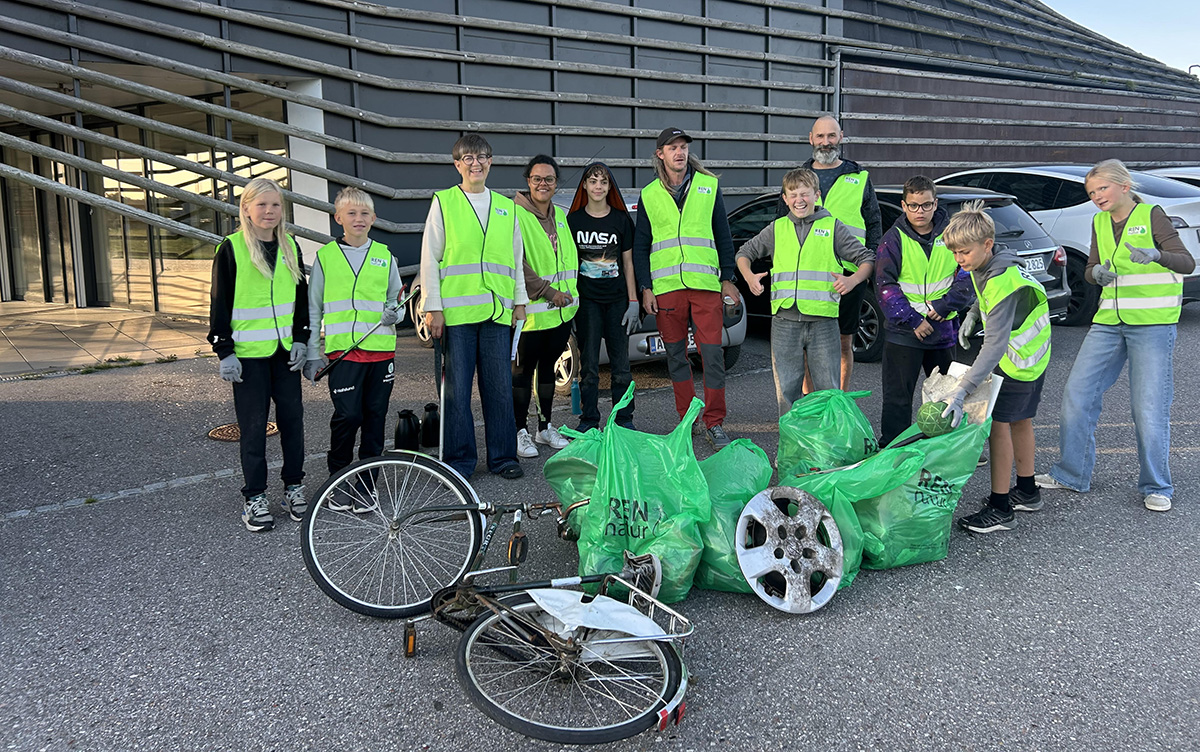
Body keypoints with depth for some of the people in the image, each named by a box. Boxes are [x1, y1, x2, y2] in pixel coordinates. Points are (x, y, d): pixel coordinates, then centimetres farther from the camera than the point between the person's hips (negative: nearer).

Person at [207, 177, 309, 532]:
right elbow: (219, 304, -5)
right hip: (248, 353, -4)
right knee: (253, 423, 1)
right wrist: (224, 351, -9)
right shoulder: (231, 249, -5)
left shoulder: (289, 247, 9)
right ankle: (254, 497, 11)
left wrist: (301, 339, 6)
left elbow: (302, 297, 15)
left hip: (284, 350, 4)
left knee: (292, 416, 7)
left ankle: (294, 486, 21)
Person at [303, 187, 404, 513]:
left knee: (375, 417, 5)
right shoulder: (325, 256, 6)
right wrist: (312, 354, 5)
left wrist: (395, 313, -5)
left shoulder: (385, 256, 11)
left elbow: (397, 301, 19)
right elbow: (313, 309, 9)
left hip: (381, 349, 2)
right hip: (343, 351, -2)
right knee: (347, 416, -10)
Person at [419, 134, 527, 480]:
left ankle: (502, 457, 15)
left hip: (498, 310, 3)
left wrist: (520, 301, 13)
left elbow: (517, 259, 20)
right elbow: (429, 259, 2)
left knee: (500, 385, 5)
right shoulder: (443, 202, 5)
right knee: (457, 388, -1)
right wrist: (433, 307, -4)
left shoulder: (506, 207, 15)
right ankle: (459, 460, 10)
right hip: (456, 310, -3)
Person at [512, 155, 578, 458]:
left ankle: (545, 427, 24)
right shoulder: (515, 214, -8)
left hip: (563, 309, 7)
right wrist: (547, 291, -17)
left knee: (548, 367, 15)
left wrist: (570, 293, 12)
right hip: (532, 309, -7)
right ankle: (520, 431, 9)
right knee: (523, 369, 1)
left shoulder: (561, 215, 15)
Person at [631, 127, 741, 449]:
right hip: (666, 287, 1)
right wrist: (645, 288, 2)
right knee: (676, 355, 6)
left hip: (705, 284, -1)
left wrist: (728, 279, 4)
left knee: (712, 353, -6)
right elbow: (640, 246, 11)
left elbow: (724, 236, 11)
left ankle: (714, 423, 2)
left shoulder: (709, 186, 9)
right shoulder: (649, 195, 10)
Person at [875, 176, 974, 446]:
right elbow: (885, 285, -9)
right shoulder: (894, 239, -4)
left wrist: (944, 306, -14)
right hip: (903, 332, -3)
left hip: (943, 330, 3)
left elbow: (967, 277, 1)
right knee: (897, 399, 2)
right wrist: (912, 320, -16)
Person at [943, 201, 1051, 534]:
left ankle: (999, 509, -5)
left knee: (998, 424, -9)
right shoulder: (985, 265, -4)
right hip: (1031, 356, 10)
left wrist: (961, 391, -46)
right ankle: (1026, 492, 34)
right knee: (1020, 421, 19)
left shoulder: (1002, 283, -32)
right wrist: (973, 314, 4)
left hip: (1018, 360, -10)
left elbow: (995, 344, -39)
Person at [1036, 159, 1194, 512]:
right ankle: (1071, 474, 15)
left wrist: (1156, 254, -35)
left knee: (1150, 407, -5)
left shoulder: (1152, 215, -6)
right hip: (1109, 322, 6)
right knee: (1077, 393, 2)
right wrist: (1097, 272, -12)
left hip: (1153, 324, -6)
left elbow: (1187, 263, -14)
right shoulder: (1100, 222, 11)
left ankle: (1156, 487, 11)